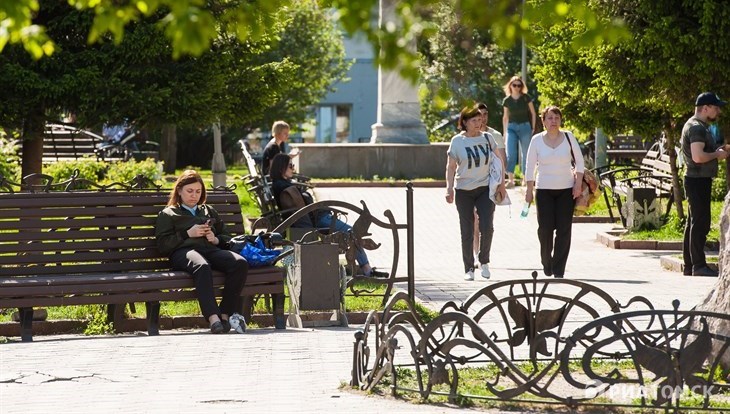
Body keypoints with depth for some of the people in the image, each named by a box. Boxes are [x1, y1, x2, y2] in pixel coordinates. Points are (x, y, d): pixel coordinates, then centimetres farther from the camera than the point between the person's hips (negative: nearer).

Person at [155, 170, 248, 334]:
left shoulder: (209, 211, 37)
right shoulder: (168, 214, 24)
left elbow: (227, 238, 33)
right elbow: (163, 245, 8)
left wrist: (216, 239, 10)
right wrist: (188, 234, -2)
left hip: (211, 250, 4)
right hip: (184, 251, -4)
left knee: (240, 263, -31)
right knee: (202, 266, -44)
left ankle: (225, 314, -33)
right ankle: (213, 317, -55)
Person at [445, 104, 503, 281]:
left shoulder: (487, 138, 3)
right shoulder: (457, 141, -4)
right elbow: (451, 167, -3)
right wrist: (449, 188, -12)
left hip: (485, 189, 1)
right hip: (464, 191, -1)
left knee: (487, 228, -11)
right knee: (467, 232, 3)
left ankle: (484, 262, 11)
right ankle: (468, 268, 12)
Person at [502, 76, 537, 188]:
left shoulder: (526, 98, -2)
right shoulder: (507, 100, 3)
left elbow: (533, 113, 7)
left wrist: (533, 128, 4)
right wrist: (504, 132, 11)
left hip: (524, 127, -1)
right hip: (511, 127, 1)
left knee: (525, 154, 4)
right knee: (510, 154, -11)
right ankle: (510, 179, -12)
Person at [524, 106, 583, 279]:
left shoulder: (568, 137, 1)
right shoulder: (537, 140, 0)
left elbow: (579, 161, 8)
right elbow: (530, 167, 5)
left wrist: (578, 183, 0)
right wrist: (529, 190, 2)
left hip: (566, 190, 0)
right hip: (544, 190, 0)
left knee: (563, 229, -5)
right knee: (545, 229, -8)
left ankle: (559, 269, 1)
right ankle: (546, 262, 16)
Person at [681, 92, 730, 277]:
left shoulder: (700, 126, 19)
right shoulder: (696, 127, -16)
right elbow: (698, 156, -26)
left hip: (698, 180, 11)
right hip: (698, 180, -11)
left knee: (694, 223, 12)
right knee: (701, 223, -11)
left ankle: (689, 266, 16)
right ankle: (699, 266, -11)